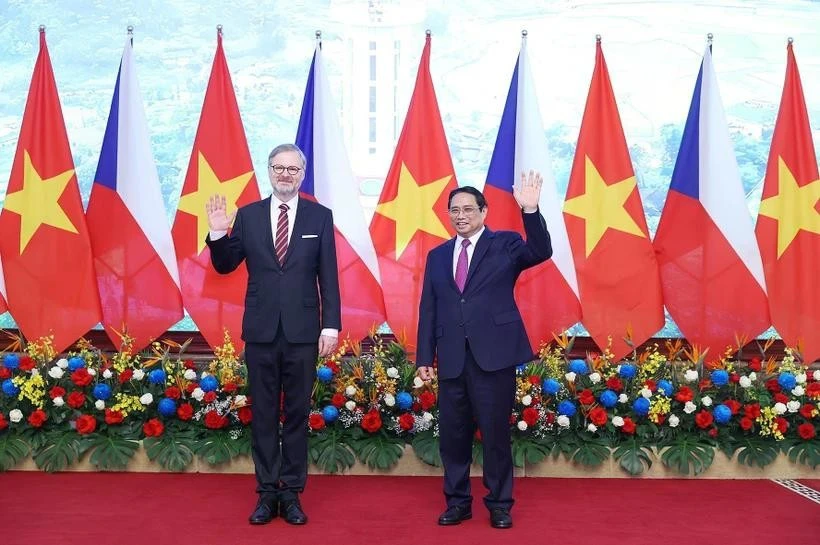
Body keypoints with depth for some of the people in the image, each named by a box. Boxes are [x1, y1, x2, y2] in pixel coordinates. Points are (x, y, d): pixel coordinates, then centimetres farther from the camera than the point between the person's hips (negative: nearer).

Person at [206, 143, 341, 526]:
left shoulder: (320, 217, 2)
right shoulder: (248, 215, 4)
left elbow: (328, 277, 0)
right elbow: (225, 266, 7)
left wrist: (331, 324, -6)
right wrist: (217, 234, -11)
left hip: (303, 331, -1)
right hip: (260, 330, 1)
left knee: (297, 414, 7)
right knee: (263, 414, 8)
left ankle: (291, 493, 17)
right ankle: (267, 494, 18)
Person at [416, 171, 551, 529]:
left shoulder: (505, 244, 4)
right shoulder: (438, 255, 14)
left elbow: (541, 252, -17)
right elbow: (428, 309, 11)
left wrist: (530, 210, -30)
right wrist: (424, 357, 6)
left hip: (494, 355, -3)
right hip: (451, 359, 4)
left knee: (496, 433, 3)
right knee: (452, 435, 9)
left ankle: (499, 504, 18)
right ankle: (457, 501, 24)